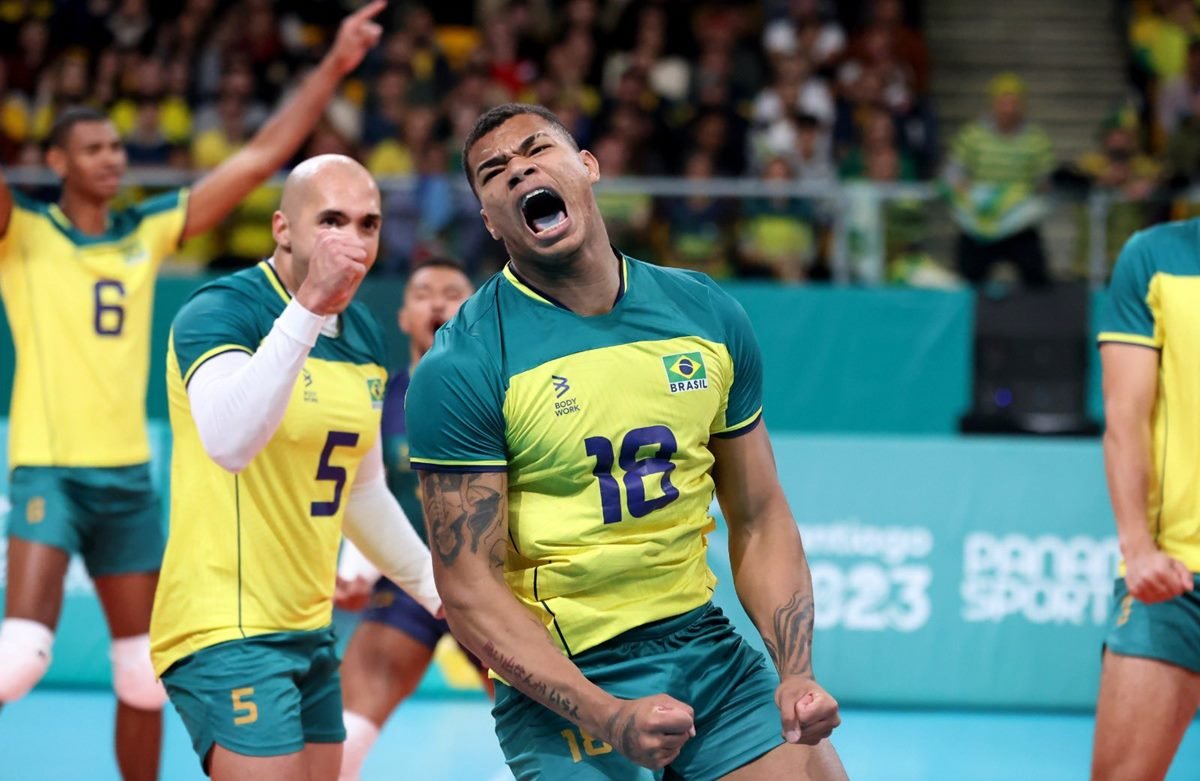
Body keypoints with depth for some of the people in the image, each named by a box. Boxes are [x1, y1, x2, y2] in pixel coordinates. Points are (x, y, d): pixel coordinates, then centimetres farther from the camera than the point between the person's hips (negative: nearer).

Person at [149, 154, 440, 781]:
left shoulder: (364, 336, 11)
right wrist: (308, 306, -40)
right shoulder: (220, 311, -13)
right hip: (227, 630, -8)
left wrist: (439, 590, 26)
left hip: (310, 628, 8)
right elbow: (229, 441, -35)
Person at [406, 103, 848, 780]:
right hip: (561, 678, -4)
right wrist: (610, 720, -23)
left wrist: (797, 674, -5)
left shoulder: (707, 315, 3)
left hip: (705, 643, 4)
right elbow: (469, 590, -14)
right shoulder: (461, 368, -11)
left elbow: (759, 521, 9)